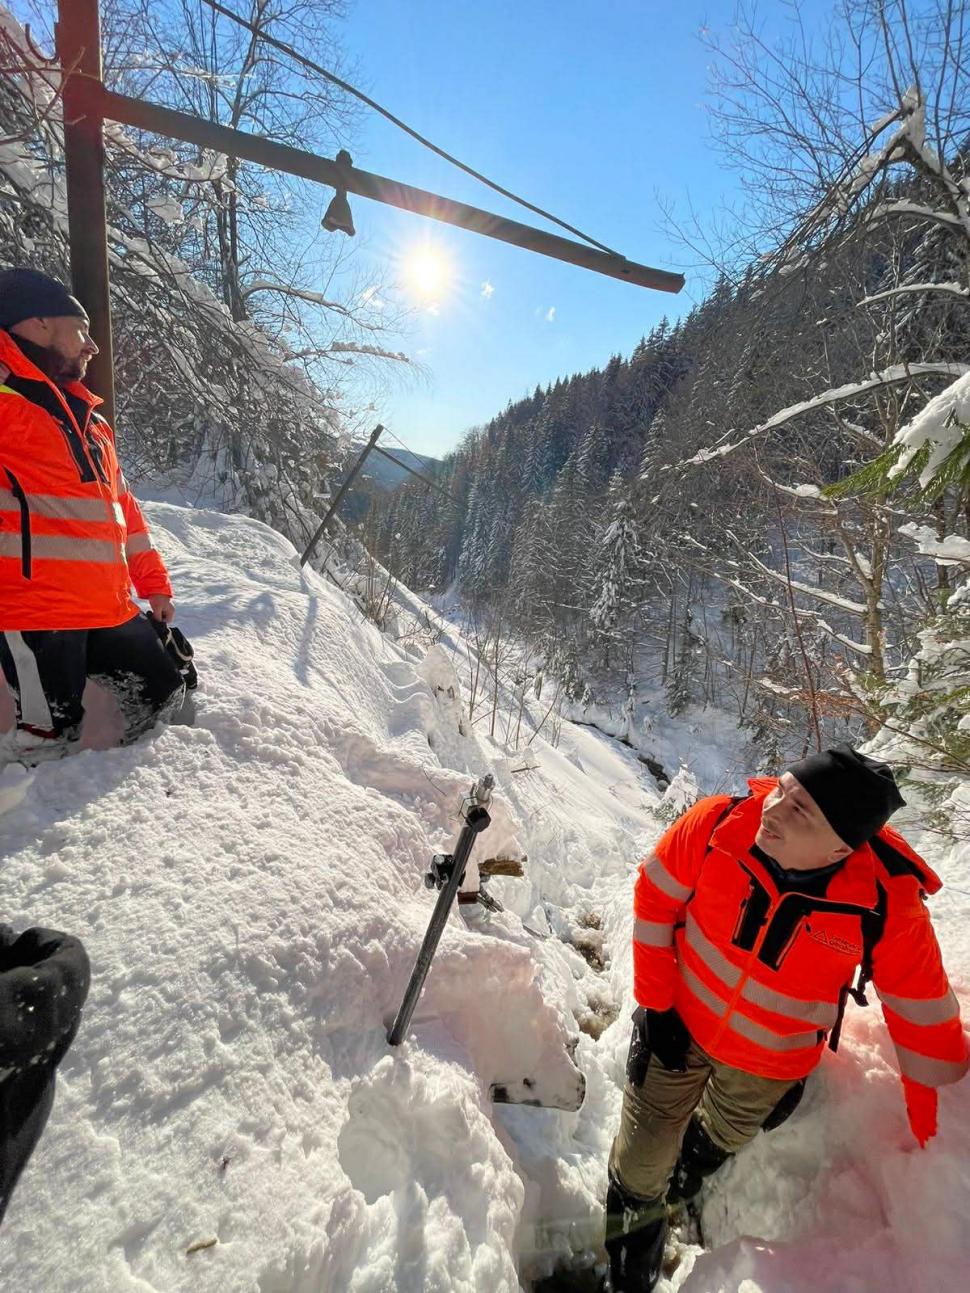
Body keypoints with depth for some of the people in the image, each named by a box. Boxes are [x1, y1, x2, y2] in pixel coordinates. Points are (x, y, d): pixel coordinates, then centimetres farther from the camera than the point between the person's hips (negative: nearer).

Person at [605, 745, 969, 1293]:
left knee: (724, 1135, 30)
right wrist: (655, 1003, -12)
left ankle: (689, 1167, 68)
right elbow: (656, 901, -16)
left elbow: (923, 1015, -12)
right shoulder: (718, 824, -33)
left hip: (771, 1062, 1)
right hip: (681, 1021, 0)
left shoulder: (889, 904, -31)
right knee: (645, 1151, 18)